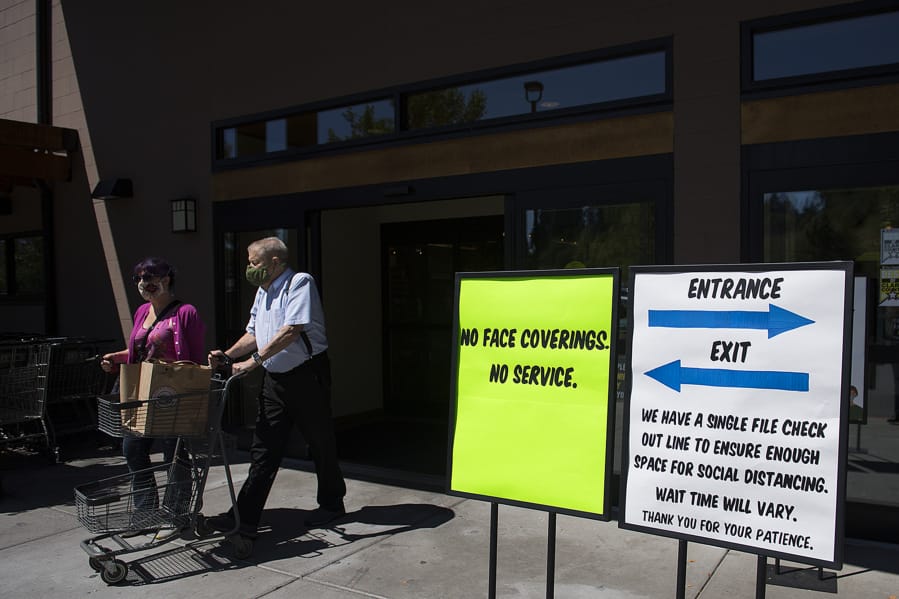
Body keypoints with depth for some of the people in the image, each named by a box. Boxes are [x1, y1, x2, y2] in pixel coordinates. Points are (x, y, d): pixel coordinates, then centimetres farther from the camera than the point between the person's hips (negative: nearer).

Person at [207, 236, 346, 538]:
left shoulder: (300, 283, -12)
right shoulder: (263, 292, 15)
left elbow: (292, 330, -24)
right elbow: (254, 334, 20)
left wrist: (254, 360, -24)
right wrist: (227, 356, 4)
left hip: (306, 375, -7)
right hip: (274, 378, 8)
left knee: (320, 443, 7)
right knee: (263, 448, 5)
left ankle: (331, 503, 25)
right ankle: (245, 517, 7)